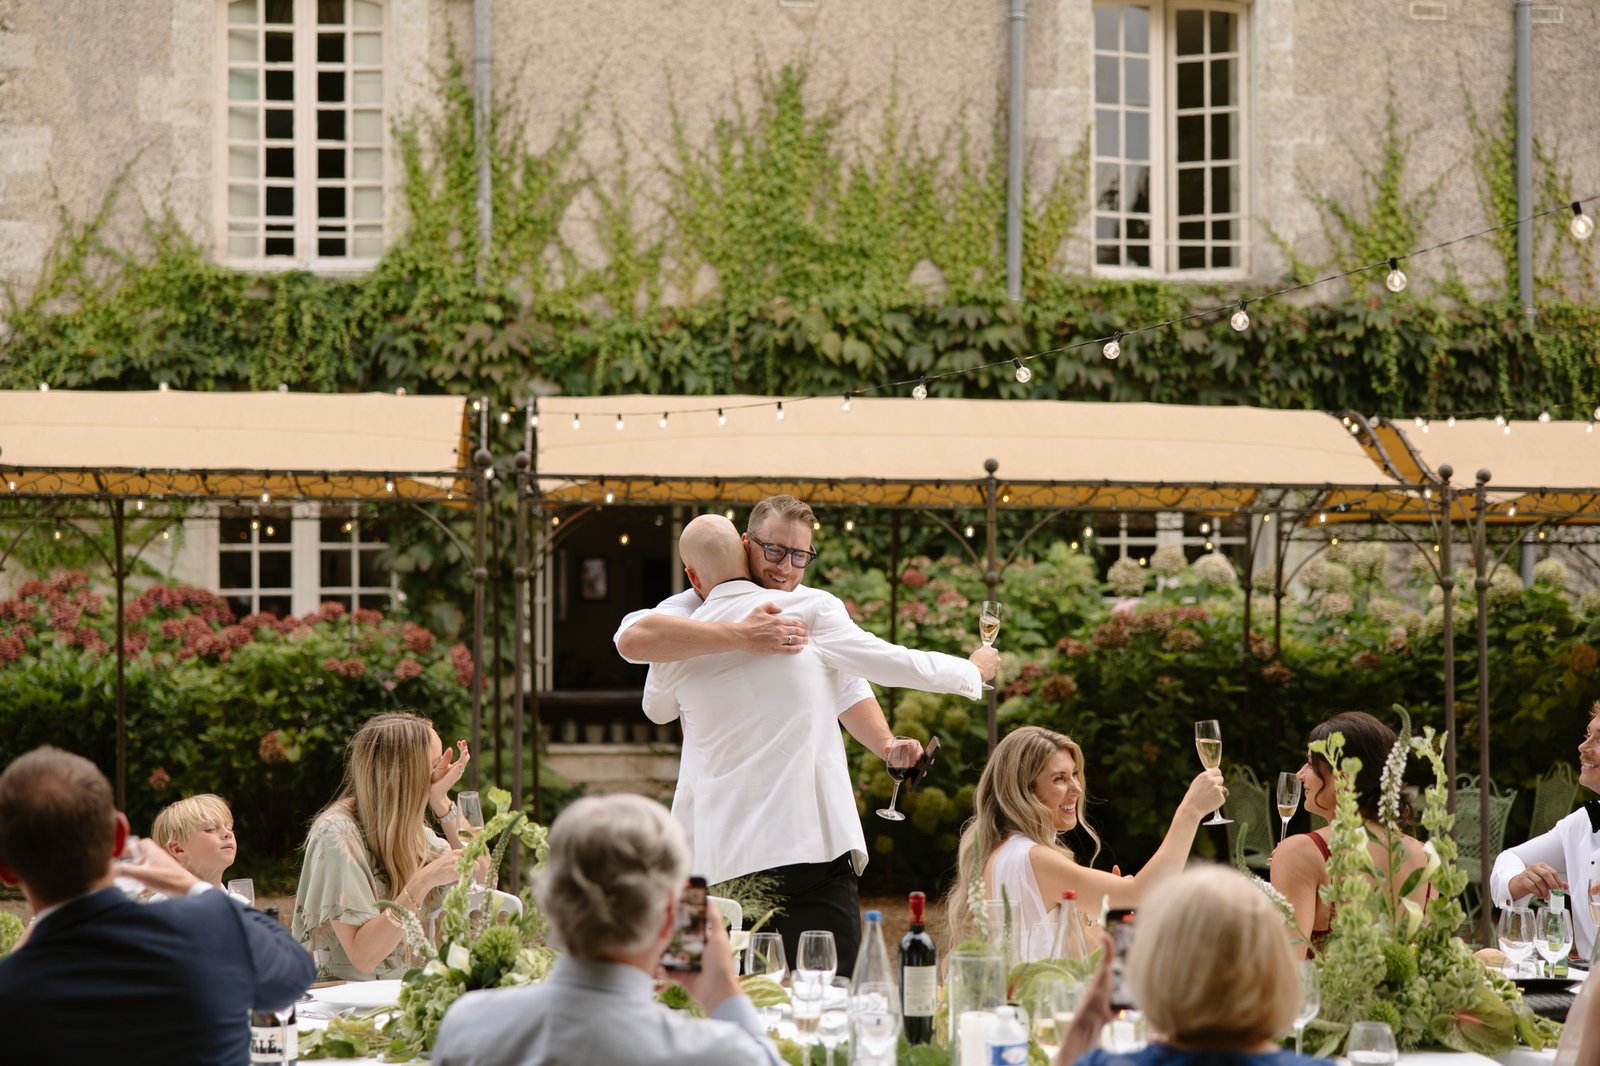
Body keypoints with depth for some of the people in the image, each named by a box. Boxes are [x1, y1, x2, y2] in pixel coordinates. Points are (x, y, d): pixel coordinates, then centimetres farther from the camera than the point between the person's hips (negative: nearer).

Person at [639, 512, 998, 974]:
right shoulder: (809, 610, -1)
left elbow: (656, 709, 30)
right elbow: (900, 664, 5)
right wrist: (975, 670, 25)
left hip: (722, 858, 3)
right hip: (813, 843, -3)